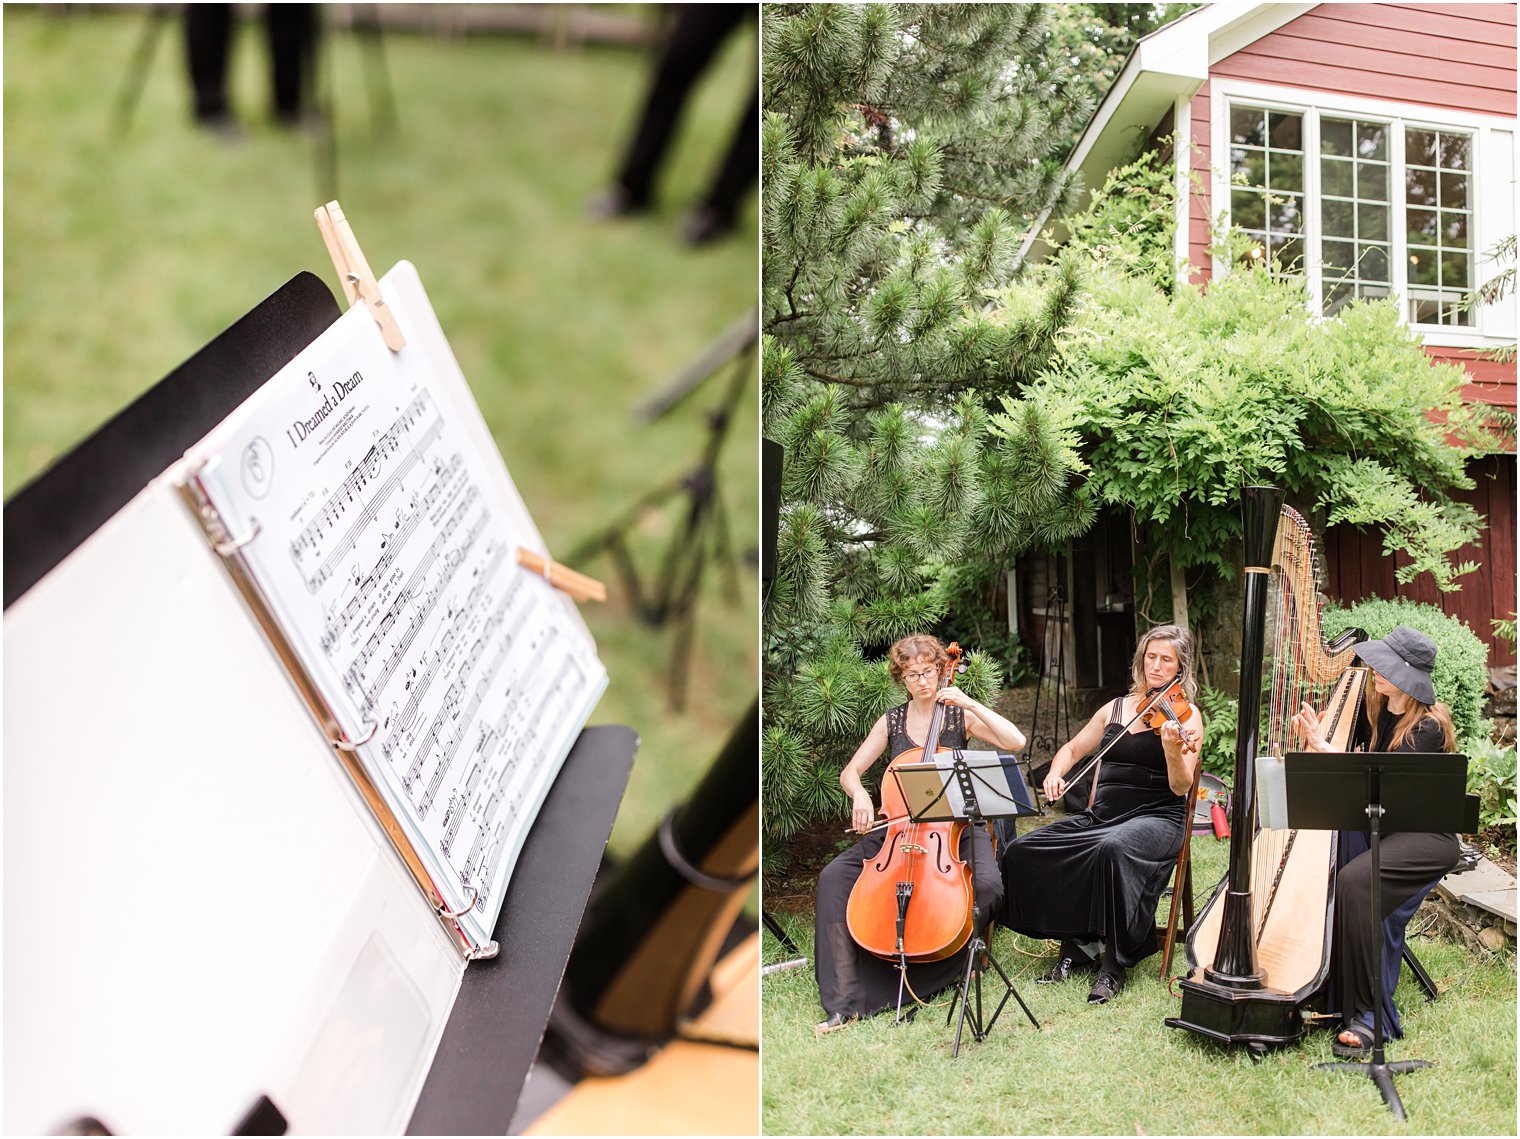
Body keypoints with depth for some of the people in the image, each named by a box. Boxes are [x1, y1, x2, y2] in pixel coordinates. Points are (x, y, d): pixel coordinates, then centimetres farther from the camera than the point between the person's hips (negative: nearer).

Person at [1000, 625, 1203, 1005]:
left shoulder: (1185, 715, -1)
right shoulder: (1116, 708, 15)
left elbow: (1180, 787, -11)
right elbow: (1072, 749, 23)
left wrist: (1173, 750, -32)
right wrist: (1055, 774, 2)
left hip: (1154, 819, -5)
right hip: (1100, 814, 6)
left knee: (1114, 849, -40)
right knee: (1021, 852, -14)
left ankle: (1114, 965, -22)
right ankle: (1078, 948, 0)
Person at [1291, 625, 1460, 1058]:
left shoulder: (1428, 726, -15)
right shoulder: (1374, 709, 7)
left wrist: (1321, 744, -21)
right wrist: (1311, 738, -8)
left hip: (1426, 838, -6)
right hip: (1379, 827, 6)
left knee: (1354, 881, -32)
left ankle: (1365, 1015, -23)